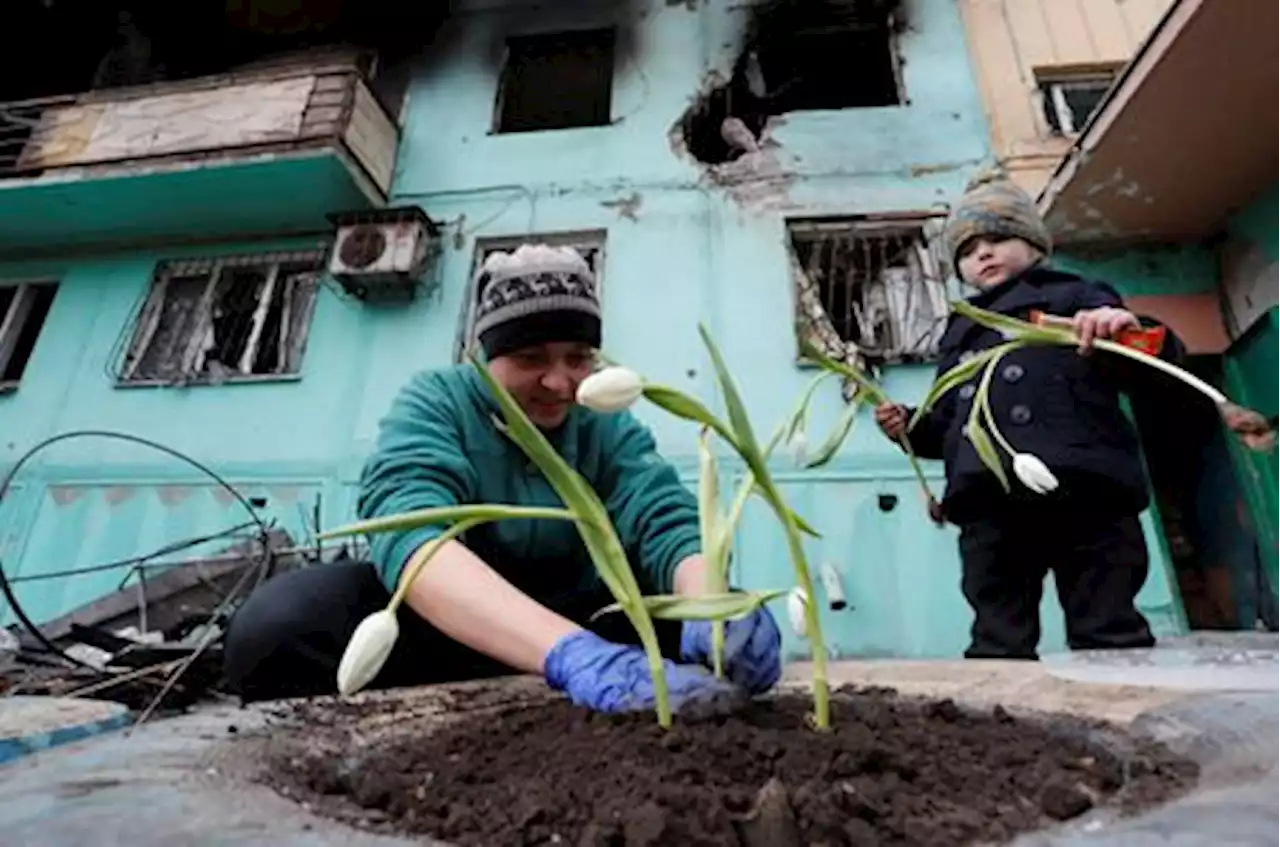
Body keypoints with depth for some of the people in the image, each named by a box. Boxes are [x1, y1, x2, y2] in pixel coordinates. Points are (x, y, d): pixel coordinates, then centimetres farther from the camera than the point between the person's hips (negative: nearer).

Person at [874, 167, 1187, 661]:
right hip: (989, 512, 4)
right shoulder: (960, 333, 31)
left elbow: (1155, 377, 6)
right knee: (997, 647, 4)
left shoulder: (1077, 298, 18)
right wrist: (911, 427, 10)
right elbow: (948, 426, 32)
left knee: (1111, 638, -1)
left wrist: (1134, 332, -16)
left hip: (1086, 494, -4)